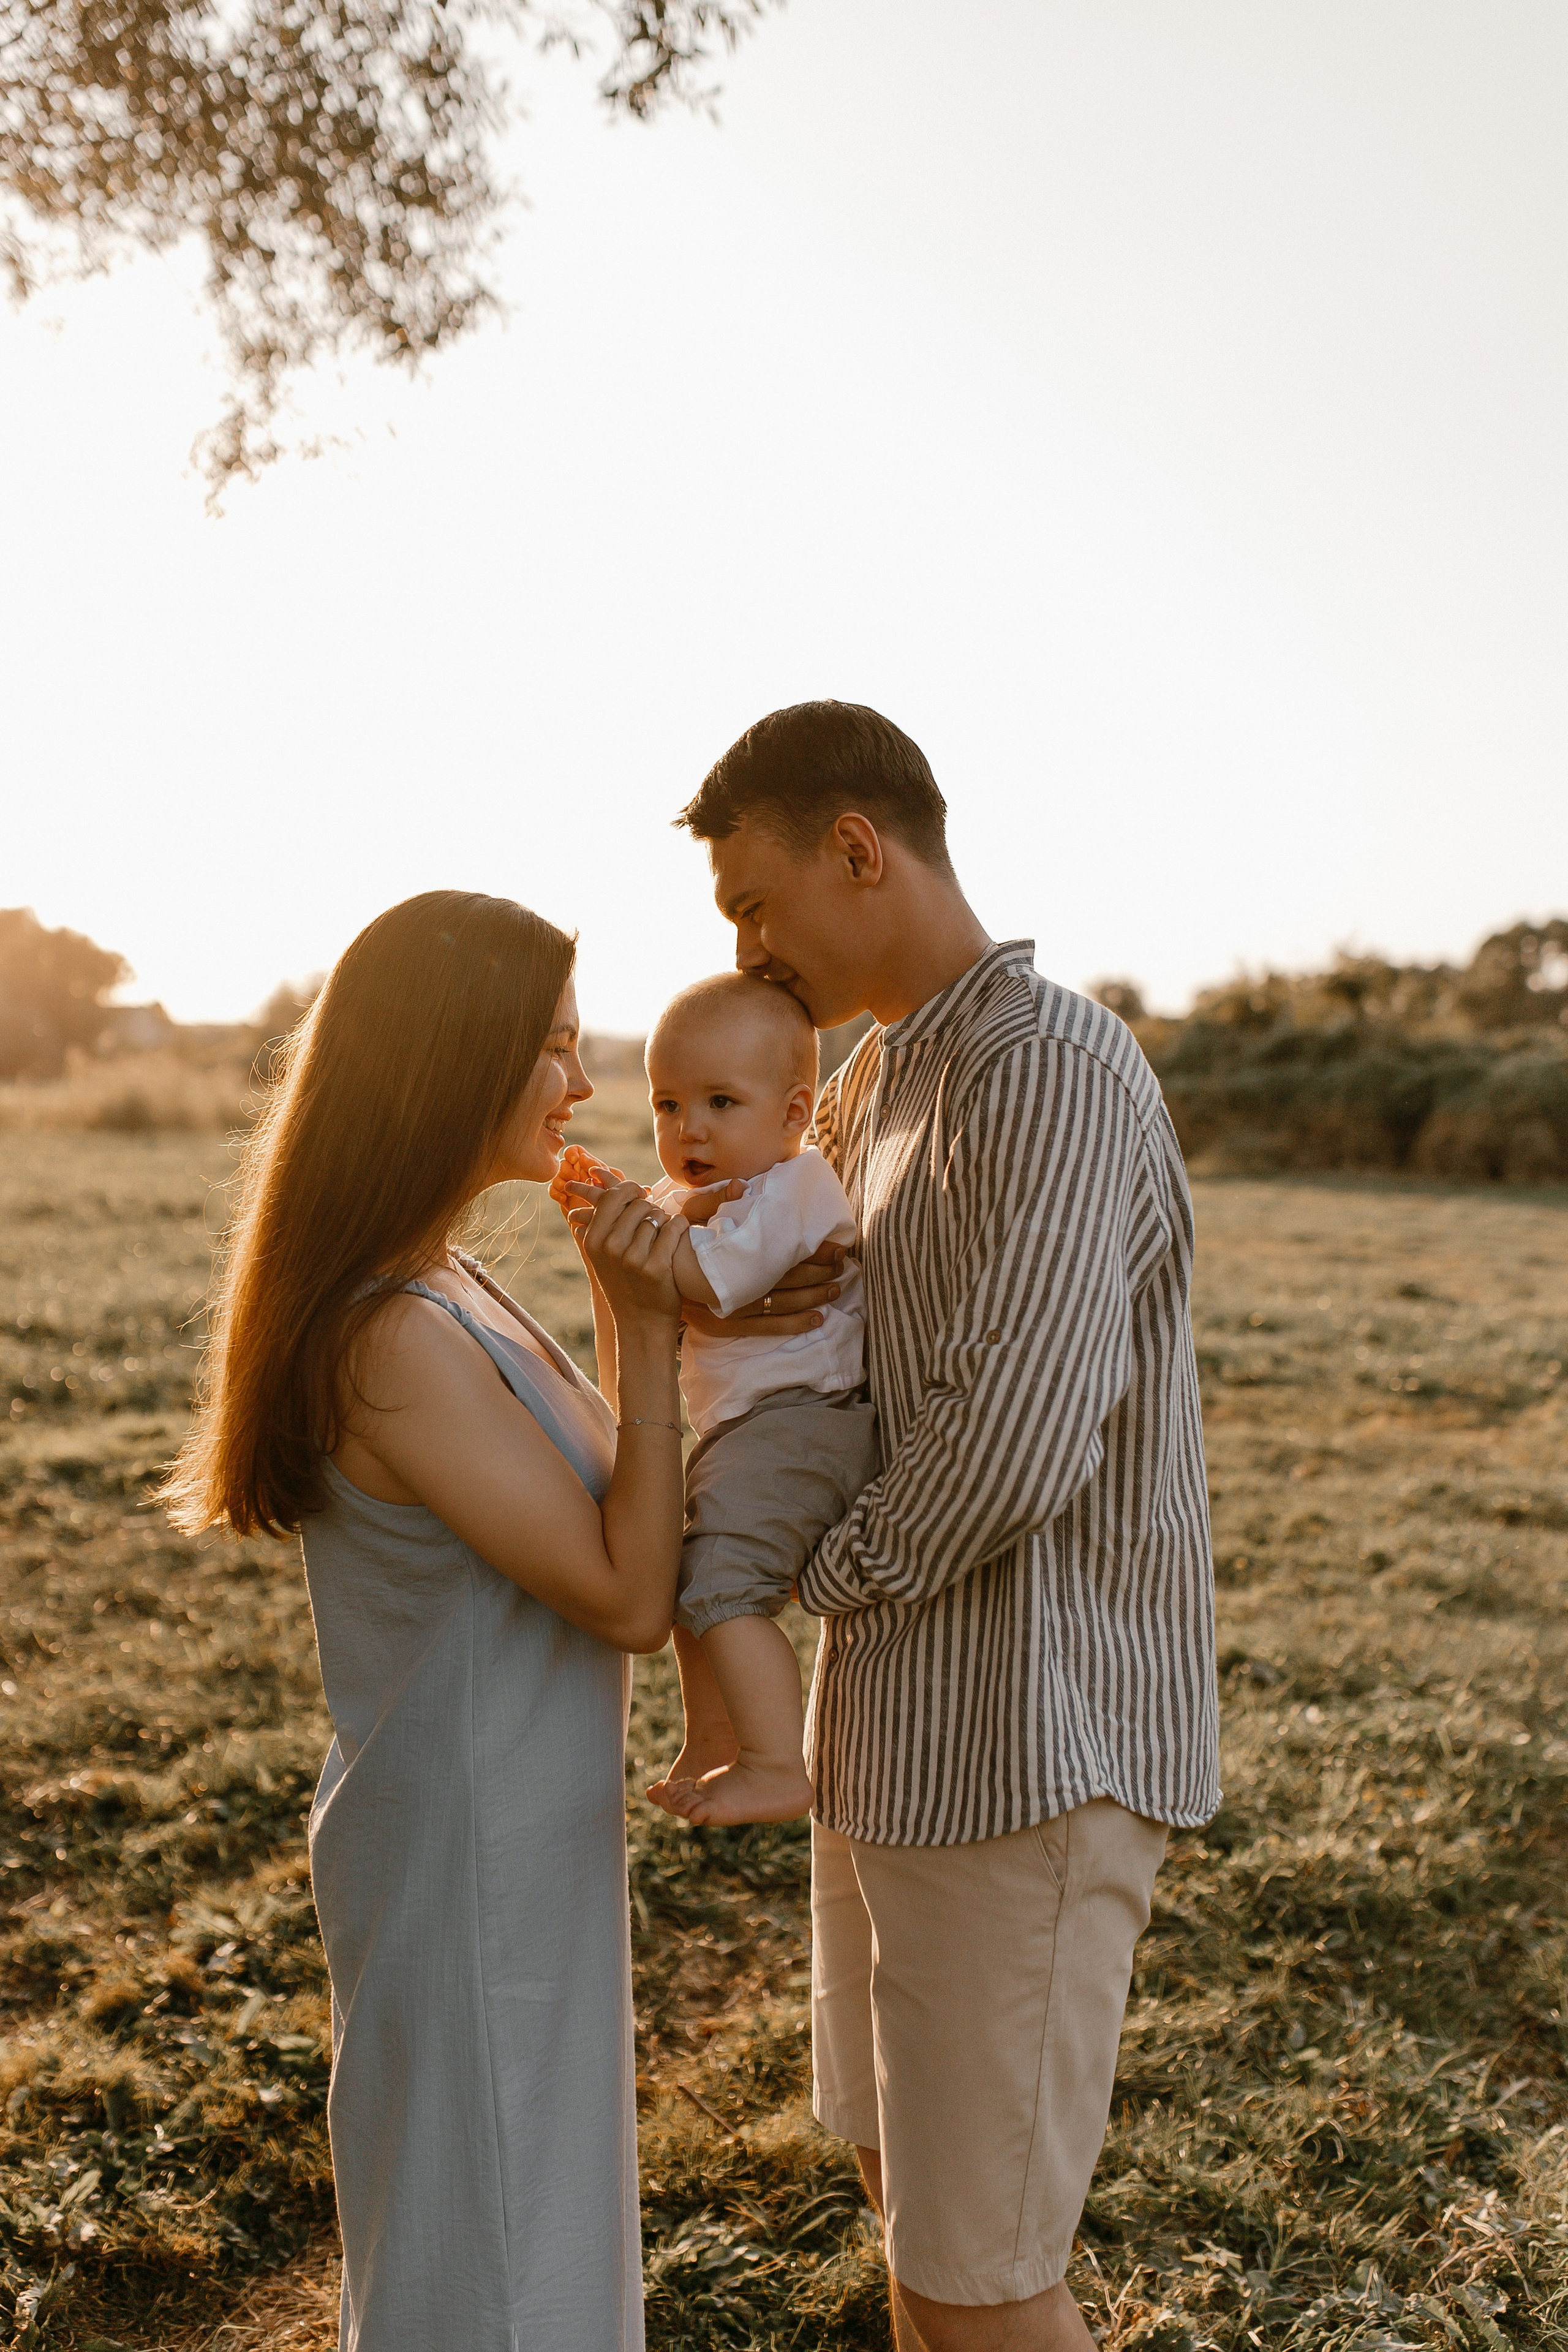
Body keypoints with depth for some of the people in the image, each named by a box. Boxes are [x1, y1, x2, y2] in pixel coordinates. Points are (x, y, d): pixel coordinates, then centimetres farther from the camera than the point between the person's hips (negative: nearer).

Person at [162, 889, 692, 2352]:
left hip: (517, 1837, 9)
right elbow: (629, 1598, -23)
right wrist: (645, 1327, -23)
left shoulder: (436, 1289, 2)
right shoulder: (398, 1340, -28)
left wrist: (620, 1310, 5)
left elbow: (595, 1496, 12)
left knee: (533, 2214, 27)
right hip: (472, 1861, -9)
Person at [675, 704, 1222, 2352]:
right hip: (904, 1724, 9)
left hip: (1023, 1751, -9)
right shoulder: (876, 1081, 10)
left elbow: (1013, 1443, -28)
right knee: (898, 2165, 24)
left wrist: (829, 1571, -9)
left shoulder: (1057, 1072, -20)